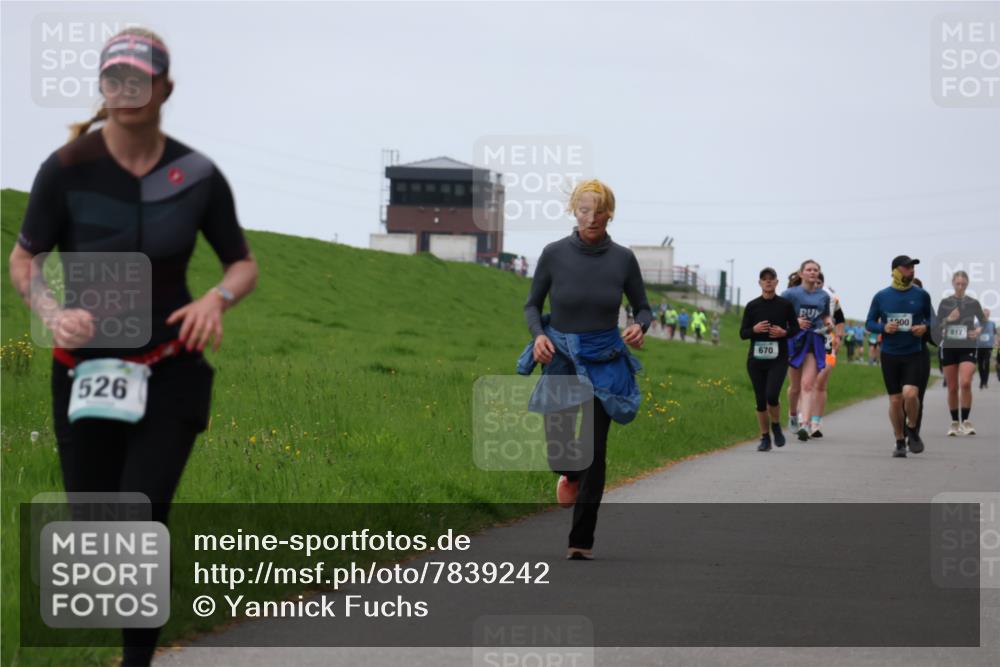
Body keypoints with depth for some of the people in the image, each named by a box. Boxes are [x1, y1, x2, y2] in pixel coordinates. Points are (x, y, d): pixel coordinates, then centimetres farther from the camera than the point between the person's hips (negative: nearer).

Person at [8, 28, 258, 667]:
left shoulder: (197, 176, -6)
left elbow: (244, 263, 6)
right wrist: (54, 313, -20)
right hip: (86, 369, 1)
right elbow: (23, 260, 0)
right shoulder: (67, 169, -10)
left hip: (171, 373, 0)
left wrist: (217, 299, -17)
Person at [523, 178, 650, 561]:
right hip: (561, 358, 0)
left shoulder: (623, 259, -5)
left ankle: (582, 541, 9)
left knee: (594, 451, -3)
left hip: (603, 362, 0)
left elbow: (643, 308, 6)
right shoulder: (554, 254, -7)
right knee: (558, 450, -10)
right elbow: (532, 305, 4)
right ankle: (569, 473, 30)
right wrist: (538, 335, -16)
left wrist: (640, 327, -17)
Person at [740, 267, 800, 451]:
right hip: (756, 359, 2)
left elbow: (795, 328, 10)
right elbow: (743, 333, 5)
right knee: (760, 400, 3)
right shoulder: (752, 306, 3)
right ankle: (765, 438, 16)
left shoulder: (785, 305, 1)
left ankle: (776, 426, 10)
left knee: (771, 395, -18)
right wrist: (755, 329, -15)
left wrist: (784, 332, -10)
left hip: (778, 359, -2)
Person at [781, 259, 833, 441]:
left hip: (815, 342, 1)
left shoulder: (823, 296, 9)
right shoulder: (791, 294, -2)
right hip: (795, 340, -1)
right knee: (795, 387, 10)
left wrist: (828, 322, 1)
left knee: (808, 385, -13)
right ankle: (792, 415, 38)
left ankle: (804, 424, -22)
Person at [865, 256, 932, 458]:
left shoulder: (921, 295, 2)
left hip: (914, 354, -1)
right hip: (890, 355, 1)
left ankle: (912, 430, 7)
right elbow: (869, 323, 8)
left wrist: (925, 327, -9)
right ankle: (900, 442, 18)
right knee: (895, 401, 3)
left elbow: (931, 318, 13)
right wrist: (884, 328, -12)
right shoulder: (881, 296, 2)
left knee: (910, 394, -19)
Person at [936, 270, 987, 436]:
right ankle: (954, 422, 17)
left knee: (965, 383, -18)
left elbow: (983, 322, 15)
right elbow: (937, 327, 4)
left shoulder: (973, 303, 2)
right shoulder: (945, 303, 2)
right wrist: (948, 319, -15)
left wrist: (979, 330, -6)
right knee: (952, 388, 4)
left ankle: (966, 421, -8)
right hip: (949, 348, 1)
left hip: (968, 348, -1)